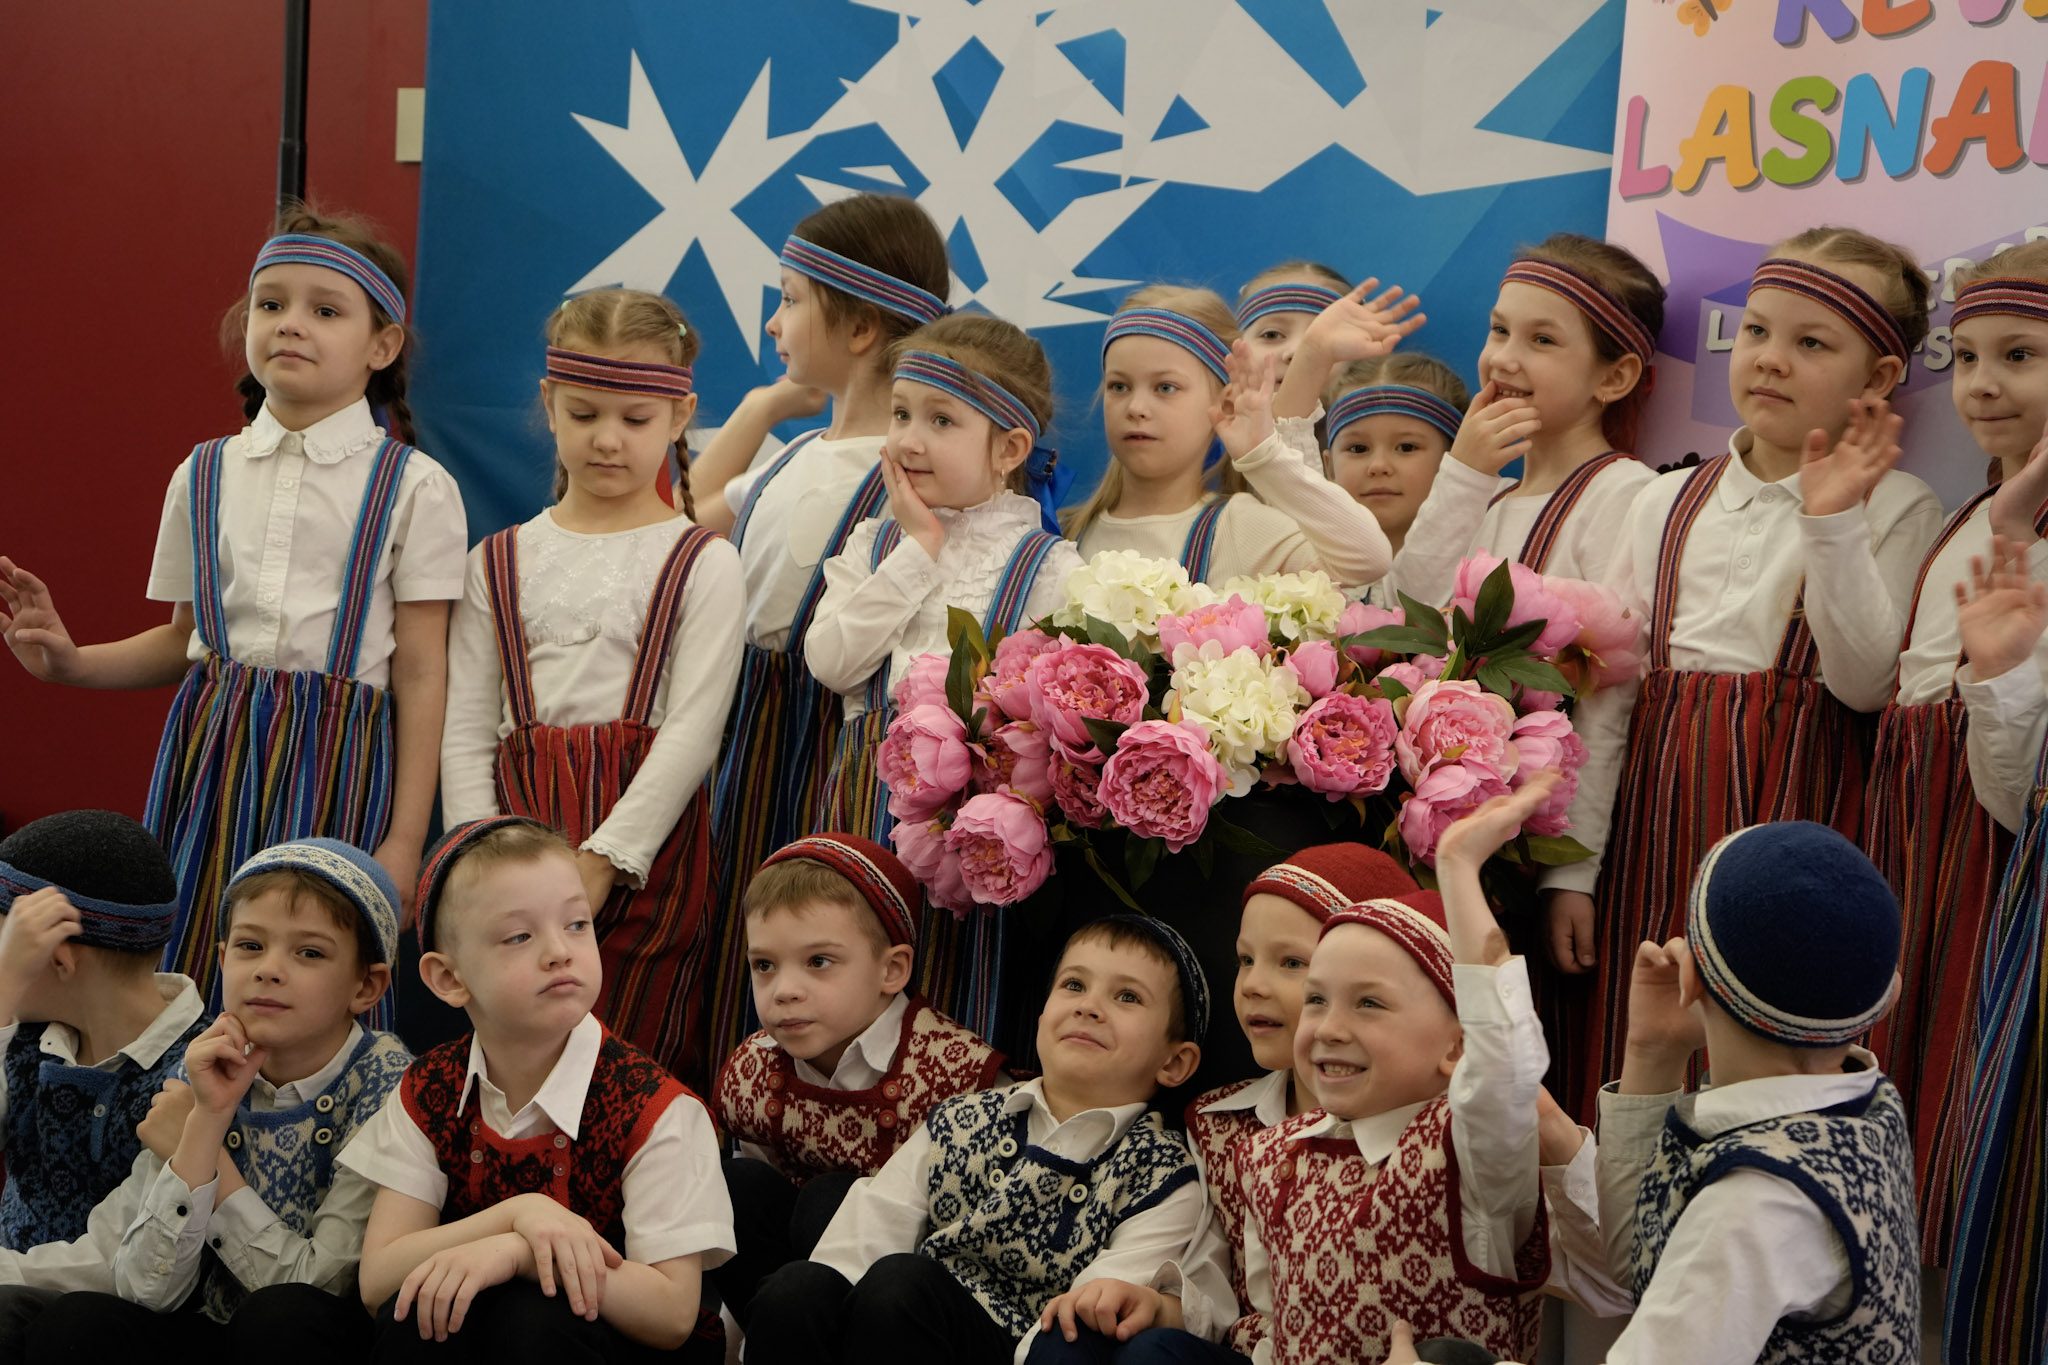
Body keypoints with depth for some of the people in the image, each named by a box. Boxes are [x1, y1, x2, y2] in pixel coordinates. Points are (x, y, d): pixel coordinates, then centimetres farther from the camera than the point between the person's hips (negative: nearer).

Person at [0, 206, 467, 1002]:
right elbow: (186, 638, 16)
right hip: (211, 755, 4)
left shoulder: (414, 489, -2)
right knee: (189, 970, 2)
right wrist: (72, 663, 0)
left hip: (333, 759, -3)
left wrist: (405, 837, -7)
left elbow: (422, 674, -3)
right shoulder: (205, 476, 11)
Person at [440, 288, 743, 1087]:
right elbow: (465, 730, 9)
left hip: (644, 849, -2)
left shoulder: (702, 564, 3)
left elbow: (693, 728, -6)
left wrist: (599, 861, -14)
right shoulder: (501, 562, 13)